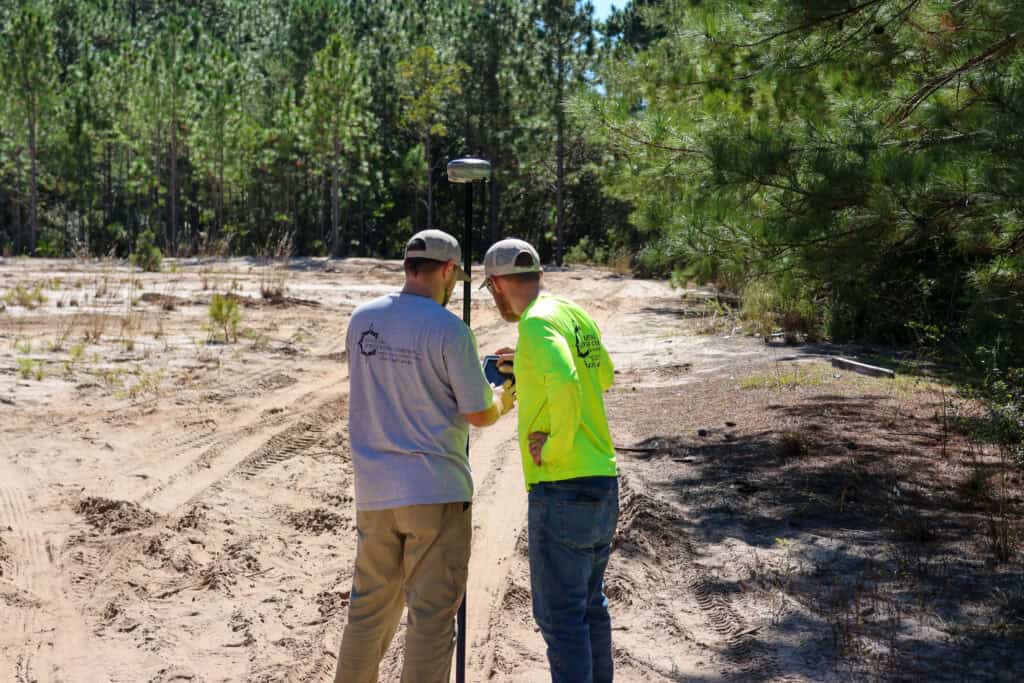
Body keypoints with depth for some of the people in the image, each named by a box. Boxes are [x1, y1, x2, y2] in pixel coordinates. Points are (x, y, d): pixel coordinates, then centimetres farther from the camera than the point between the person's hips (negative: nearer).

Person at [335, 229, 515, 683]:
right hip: (436, 491, -5)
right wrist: (502, 399, 14)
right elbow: (479, 415, -10)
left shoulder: (362, 319, 4)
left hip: (374, 491, 6)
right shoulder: (449, 329, -14)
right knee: (432, 615, 4)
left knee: (370, 608, 18)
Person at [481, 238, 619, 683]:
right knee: (589, 603, 21)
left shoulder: (537, 324, -14)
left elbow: (566, 386, -33)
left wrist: (555, 445, -18)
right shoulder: (578, 316, 12)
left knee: (559, 613, -1)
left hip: (561, 488, -9)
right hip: (602, 480, 9)